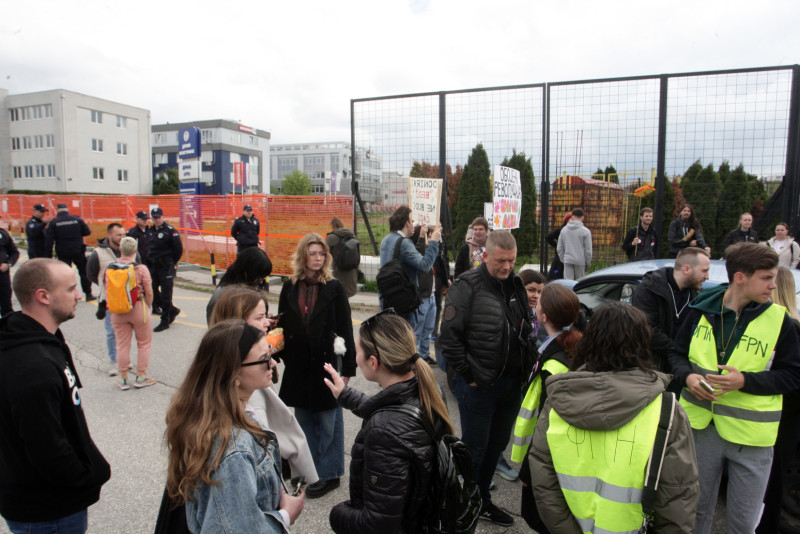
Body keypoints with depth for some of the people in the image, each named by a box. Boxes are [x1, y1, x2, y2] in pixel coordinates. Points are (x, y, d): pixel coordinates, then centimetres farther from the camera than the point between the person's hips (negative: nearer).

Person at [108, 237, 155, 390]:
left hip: (117, 312, 3)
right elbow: (149, 293, -10)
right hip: (138, 308, -3)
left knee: (122, 344, 12)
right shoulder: (141, 268, -13)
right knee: (144, 343, 12)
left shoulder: (109, 268, -5)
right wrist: (148, 307, 6)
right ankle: (141, 376, 16)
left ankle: (123, 379, 20)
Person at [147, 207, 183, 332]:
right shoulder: (150, 231, 10)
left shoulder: (170, 231, -11)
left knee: (165, 294, -2)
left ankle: (165, 321, 7)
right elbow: (149, 247, 21)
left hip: (166, 267, -7)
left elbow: (179, 249, -10)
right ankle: (172, 310, 28)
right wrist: (151, 260, 12)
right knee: (152, 291, 9)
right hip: (153, 266, 7)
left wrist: (173, 263, -2)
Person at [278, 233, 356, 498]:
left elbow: (345, 329, -6)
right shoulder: (289, 288, 3)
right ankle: (309, 467, 35)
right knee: (304, 418, 17)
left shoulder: (334, 288, -7)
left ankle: (329, 473, 21)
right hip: (298, 366, 4)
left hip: (326, 364, -4)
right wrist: (282, 354, 1)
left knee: (328, 421, 7)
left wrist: (347, 367, -8)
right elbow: (282, 324, 8)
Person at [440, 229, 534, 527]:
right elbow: (449, 335, -16)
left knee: (496, 446, 19)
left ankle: (482, 500, 38)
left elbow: (527, 329, 19)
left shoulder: (516, 284, 8)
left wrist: (526, 368, 9)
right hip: (478, 385, -6)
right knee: (474, 449, 6)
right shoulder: (467, 286, -13)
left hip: (511, 384, 7)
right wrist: (468, 375, -14)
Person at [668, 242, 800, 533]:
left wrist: (745, 381, -21)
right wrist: (688, 376, -14)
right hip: (702, 426, 1)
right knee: (697, 509, 19)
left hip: (750, 434, -1)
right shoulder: (703, 309, -4)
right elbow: (677, 353, 7)